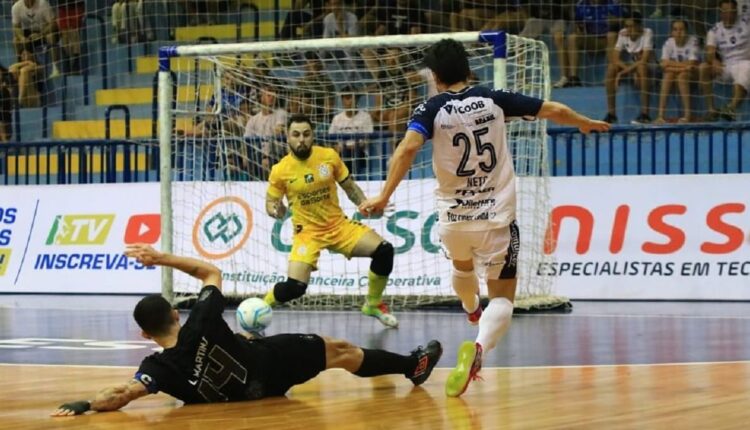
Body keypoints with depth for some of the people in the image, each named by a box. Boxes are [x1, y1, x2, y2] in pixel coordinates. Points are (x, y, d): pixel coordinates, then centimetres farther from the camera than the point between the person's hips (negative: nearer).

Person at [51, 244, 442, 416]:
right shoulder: (202, 323, -30)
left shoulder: (161, 368, -28)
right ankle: (414, 364, 33)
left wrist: (84, 404, -34)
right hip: (272, 363, -3)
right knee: (339, 350, 17)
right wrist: (162, 257, -11)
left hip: (248, 391, 3)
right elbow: (212, 272, -12)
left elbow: (120, 395, -44)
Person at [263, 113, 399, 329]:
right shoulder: (280, 170, -11)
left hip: (339, 225, 3)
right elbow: (270, 203, 2)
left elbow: (350, 187, 7)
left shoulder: (329, 156, -6)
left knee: (384, 250, -14)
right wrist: (277, 211, -22)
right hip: (307, 232, -3)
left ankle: (373, 304, 9)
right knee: (294, 287, -22)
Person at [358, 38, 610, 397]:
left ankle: (472, 310, 64)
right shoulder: (493, 99, 0)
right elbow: (553, 110, 5)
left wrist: (384, 196, -27)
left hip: (453, 218, 1)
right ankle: (478, 347, -29)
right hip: (497, 216, -1)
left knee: (462, 266, 34)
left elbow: (408, 148, -24)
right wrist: (585, 123, 24)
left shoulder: (431, 110, -6)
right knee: (502, 297, 1)